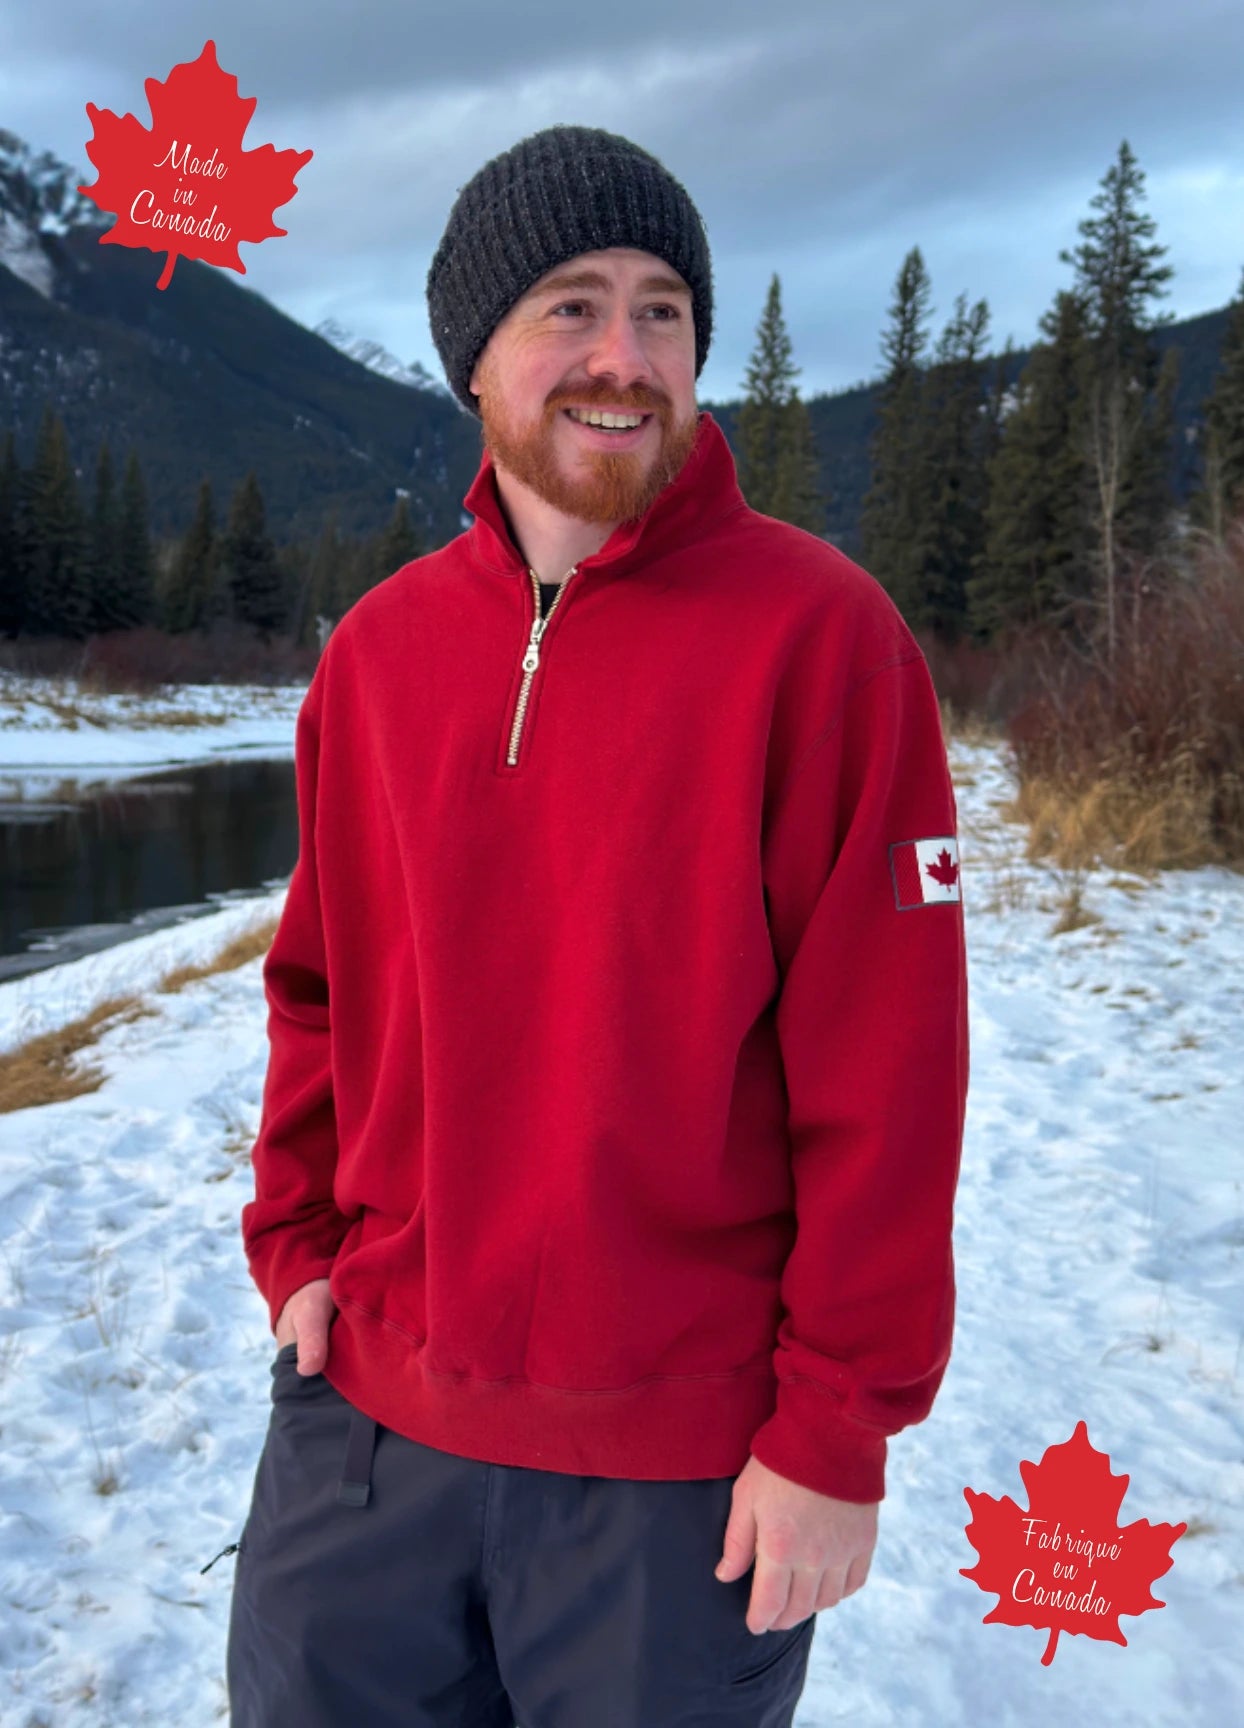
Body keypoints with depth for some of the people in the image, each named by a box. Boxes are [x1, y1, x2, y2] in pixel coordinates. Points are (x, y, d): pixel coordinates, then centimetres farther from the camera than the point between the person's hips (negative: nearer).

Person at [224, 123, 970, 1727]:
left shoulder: (815, 632, -12)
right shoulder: (379, 647, 2)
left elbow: (885, 1069, -14)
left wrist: (838, 1427, -12)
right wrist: (295, 1241, 4)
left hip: (681, 1460, -4)